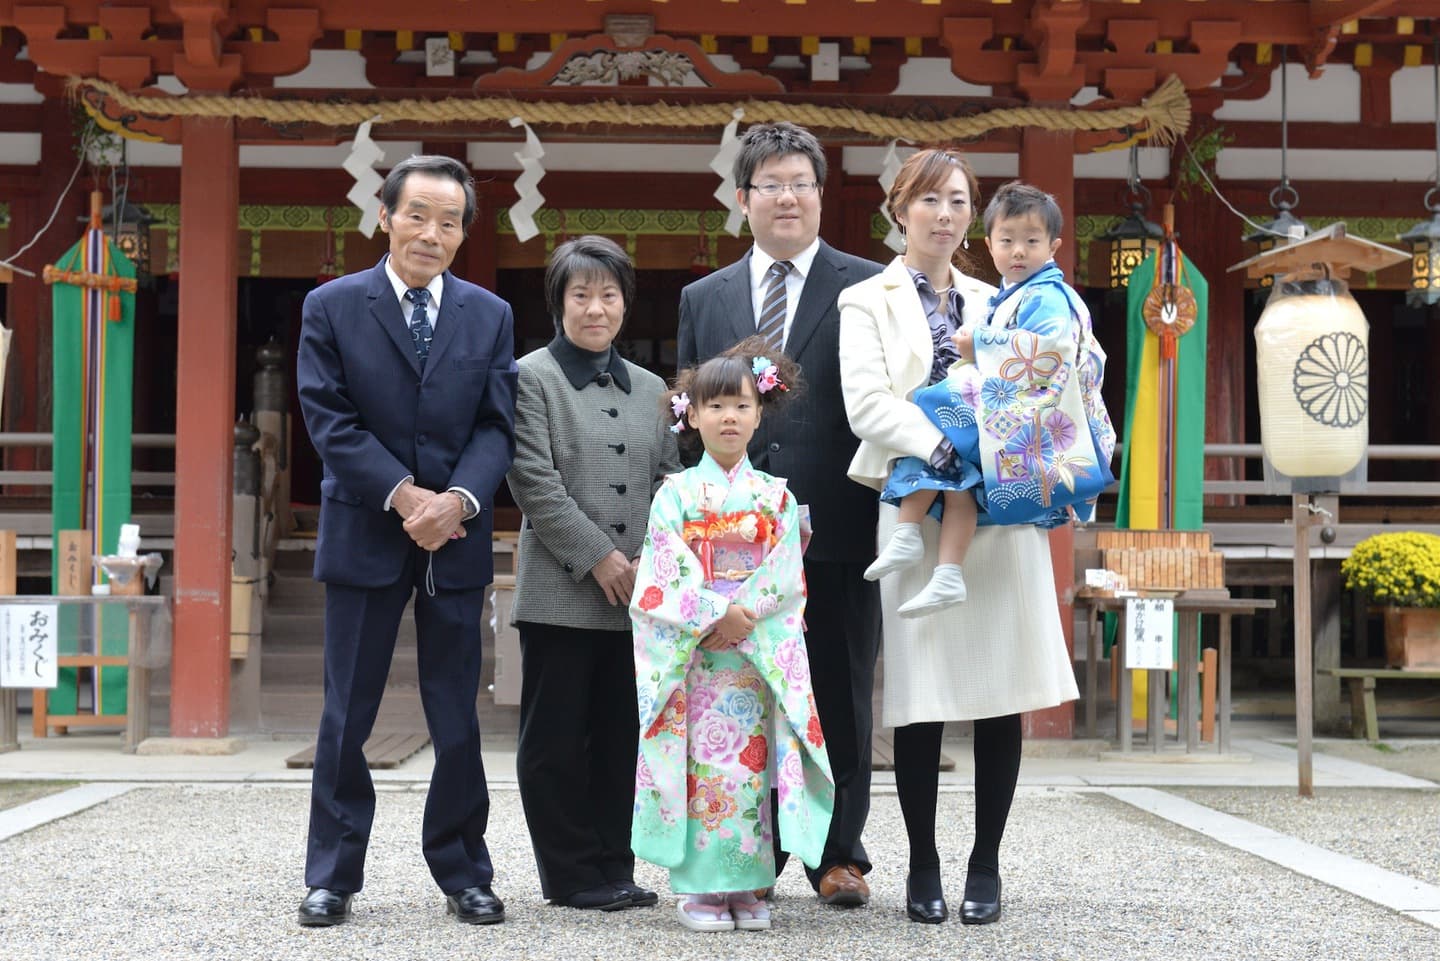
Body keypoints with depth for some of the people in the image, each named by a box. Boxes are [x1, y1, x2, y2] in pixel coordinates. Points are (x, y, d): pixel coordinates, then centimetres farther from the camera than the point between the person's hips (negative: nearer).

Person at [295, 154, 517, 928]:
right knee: (347, 716, 5)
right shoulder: (331, 308, 1)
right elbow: (331, 421, -6)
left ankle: (463, 874, 17)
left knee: (458, 718, 6)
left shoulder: (490, 315, 8)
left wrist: (458, 500, -15)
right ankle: (331, 876, 15)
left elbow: (497, 426, 3)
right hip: (365, 535, -2)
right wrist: (405, 496, -15)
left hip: (457, 536, 2)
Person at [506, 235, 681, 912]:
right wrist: (599, 558, -13)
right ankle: (571, 875, 10)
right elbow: (535, 483, -9)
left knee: (622, 736, 8)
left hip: (637, 594, 5)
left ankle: (614, 869, 16)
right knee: (556, 738, 1)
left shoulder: (650, 389, 16)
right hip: (562, 591, -4)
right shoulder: (531, 378, 0)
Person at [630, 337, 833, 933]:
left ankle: (748, 886, 8)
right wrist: (716, 615, -15)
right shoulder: (677, 493, 3)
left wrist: (745, 615, -15)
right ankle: (700, 887, 2)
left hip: (758, 655, 2)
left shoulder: (775, 496, 9)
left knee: (751, 762, 1)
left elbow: (785, 573, -1)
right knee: (699, 762, -4)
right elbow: (668, 574, -5)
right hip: (691, 655, -2)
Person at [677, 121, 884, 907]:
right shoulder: (703, 299, 14)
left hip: (835, 527, -2)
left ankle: (838, 856, 16)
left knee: (839, 701, 5)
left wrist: (886, 514, -9)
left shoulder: (867, 288, 4)